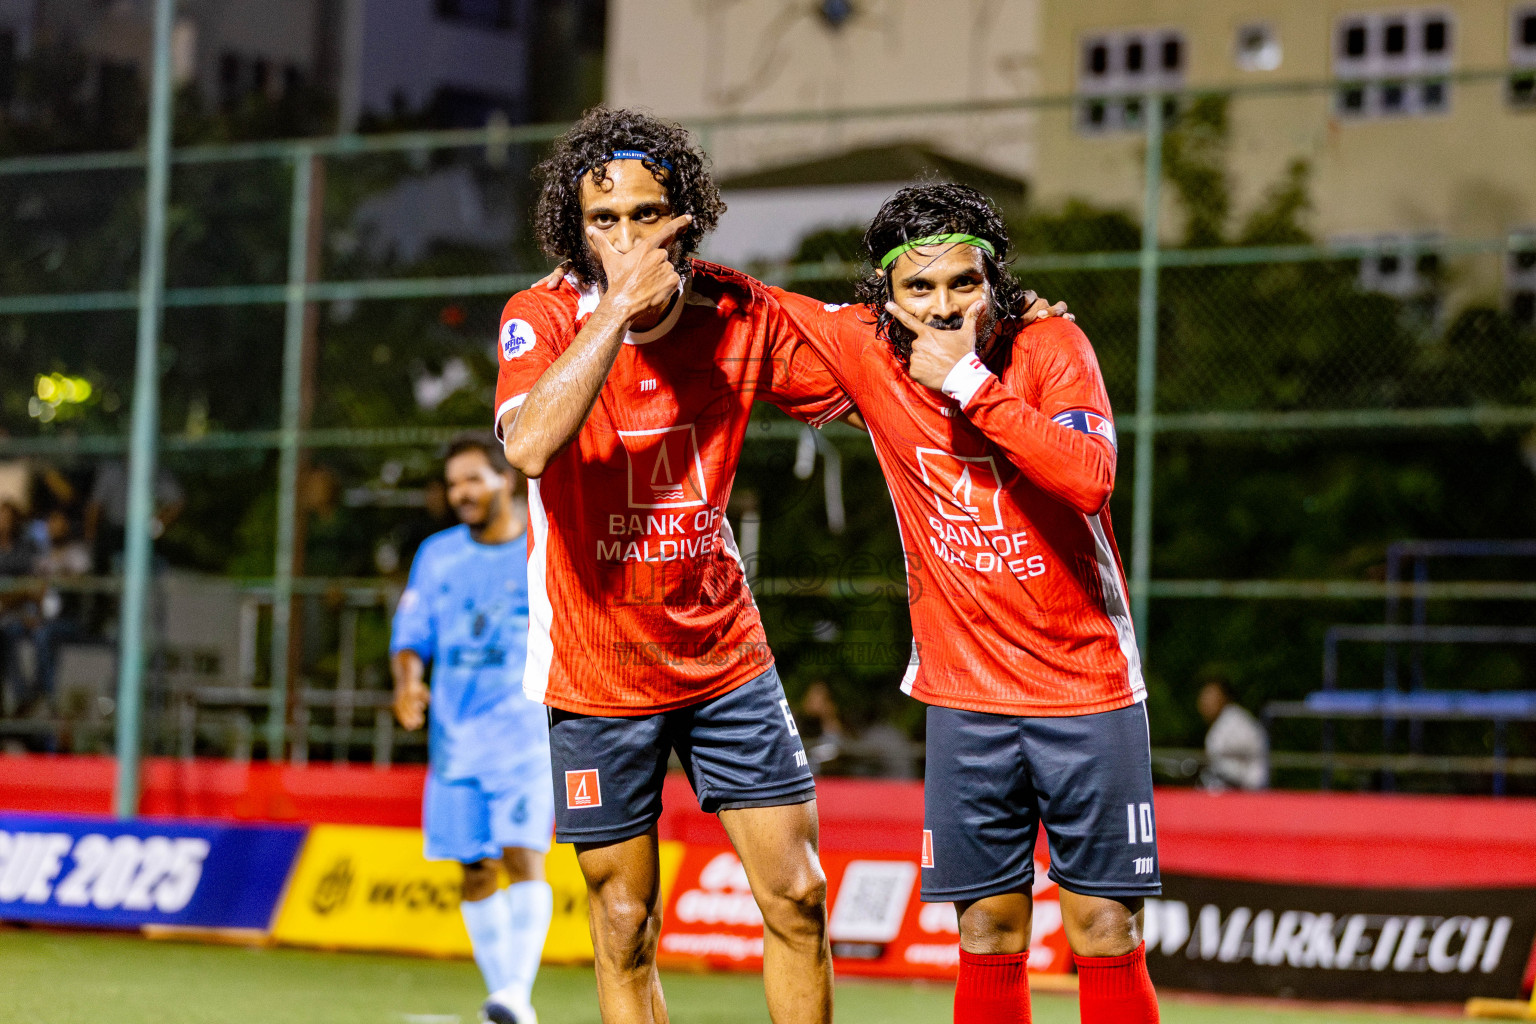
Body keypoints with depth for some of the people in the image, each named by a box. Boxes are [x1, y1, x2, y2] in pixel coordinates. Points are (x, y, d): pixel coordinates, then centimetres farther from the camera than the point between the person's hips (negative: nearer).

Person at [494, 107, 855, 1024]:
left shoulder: (739, 313, -6)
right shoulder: (542, 318, -15)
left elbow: (850, 385, 11)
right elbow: (528, 445, -35)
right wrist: (619, 303, -33)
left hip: (725, 656, 3)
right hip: (596, 667, -3)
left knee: (797, 899, 2)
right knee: (626, 929, 3)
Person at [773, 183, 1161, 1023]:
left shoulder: (1050, 344, -10)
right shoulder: (865, 348, -3)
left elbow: (1090, 478, -27)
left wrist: (970, 381, -26)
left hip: (1088, 690, -2)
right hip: (964, 699, 2)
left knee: (1106, 939, 0)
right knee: (989, 942, 4)